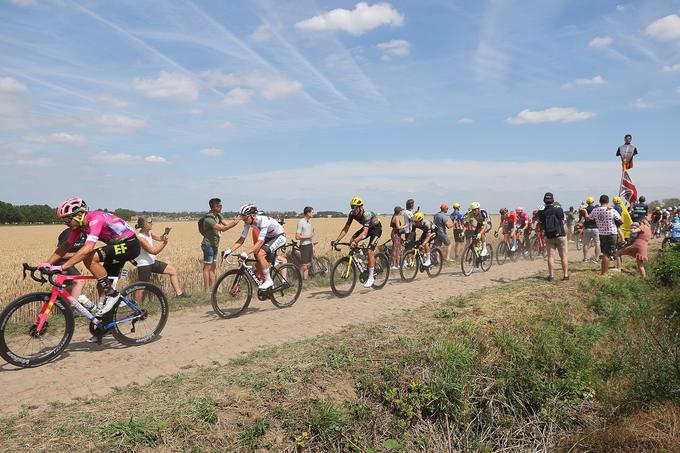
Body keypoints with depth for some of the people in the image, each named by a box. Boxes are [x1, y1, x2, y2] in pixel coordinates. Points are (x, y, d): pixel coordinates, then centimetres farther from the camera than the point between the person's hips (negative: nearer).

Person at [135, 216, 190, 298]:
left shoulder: (148, 233, 2)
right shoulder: (140, 238, -23)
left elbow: (160, 238, 16)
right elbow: (154, 251, -26)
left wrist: (166, 233, -4)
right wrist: (164, 243, -36)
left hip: (152, 262, 9)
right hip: (144, 266, -9)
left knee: (173, 270, 8)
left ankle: (179, 293, 13)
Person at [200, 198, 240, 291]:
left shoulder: (218, 215, 7)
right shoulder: (209, 219, -22)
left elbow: (226, 223, -6)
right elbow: (221, 228, -32)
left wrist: (235, 220, -24)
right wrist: (234, 223, -39)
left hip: (215, 245, 9)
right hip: (208, 245, -9)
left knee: (213, 267, 12)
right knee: (207, 267, -3)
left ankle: (213, 287, 18)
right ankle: (206, 290, 2)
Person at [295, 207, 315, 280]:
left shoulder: (309, 221, 12)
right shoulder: (301, 222, -14)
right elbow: (297, 237, -18)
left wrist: (313, 246, 16)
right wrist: (308, 236, -16)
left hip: (309, 244, 8)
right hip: (304, 245, -8)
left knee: (308, 264, 11)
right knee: (304, 265, -6)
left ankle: (305, 279, 18)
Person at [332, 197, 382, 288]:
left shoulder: (366, 214, -37)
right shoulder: (352, 214, -18)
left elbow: (365, 232, -47)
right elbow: (345, 229, -16)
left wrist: (355, 241, -60)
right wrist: (337, 240, -26)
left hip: (376, 228, -7)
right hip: (367, 227, 7)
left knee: (370, 251, -19)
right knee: (352, 240, -16)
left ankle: (370, 278, -12)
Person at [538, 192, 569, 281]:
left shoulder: (542, 212, -4)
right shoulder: (559, 209, -9)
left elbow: (541, 224, 2)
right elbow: (563, 222, -3)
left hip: (549, 237, 1)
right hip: (560, 235, -1)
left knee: (551, 256, 4)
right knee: (563, 256, 6)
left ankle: (551, 275, 3)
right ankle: (565, 274, 8)